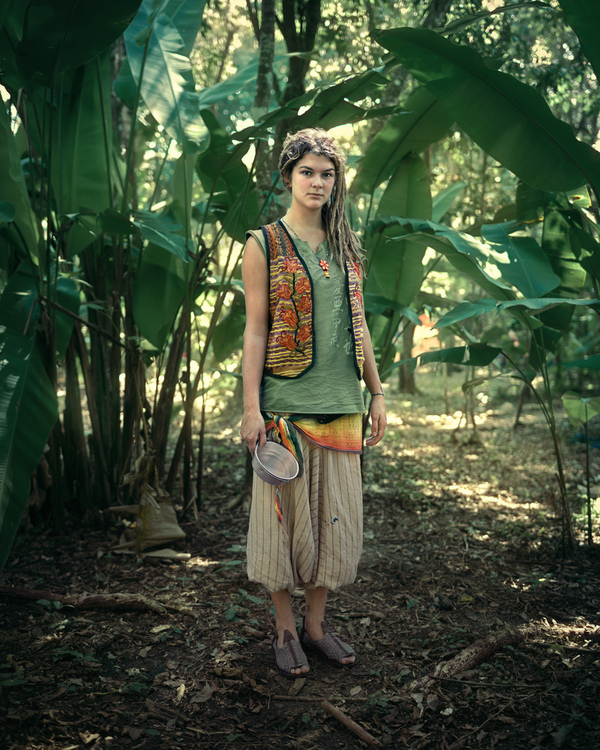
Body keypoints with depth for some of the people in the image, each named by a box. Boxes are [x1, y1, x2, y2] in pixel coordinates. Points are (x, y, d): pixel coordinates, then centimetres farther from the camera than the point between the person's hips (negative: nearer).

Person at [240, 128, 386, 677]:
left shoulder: (345, 246, 12)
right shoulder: (264, 245, -1)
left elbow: (358, 324, 14)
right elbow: (256, 331, -5)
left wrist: (377, 391, 11)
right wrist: (251, 407, -10)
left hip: (340, 404, 5)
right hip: (286, 404, -4)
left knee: (335, 514, 9)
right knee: (287, 511, 3)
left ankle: (316, 625, 25)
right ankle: (285, 631, 20)